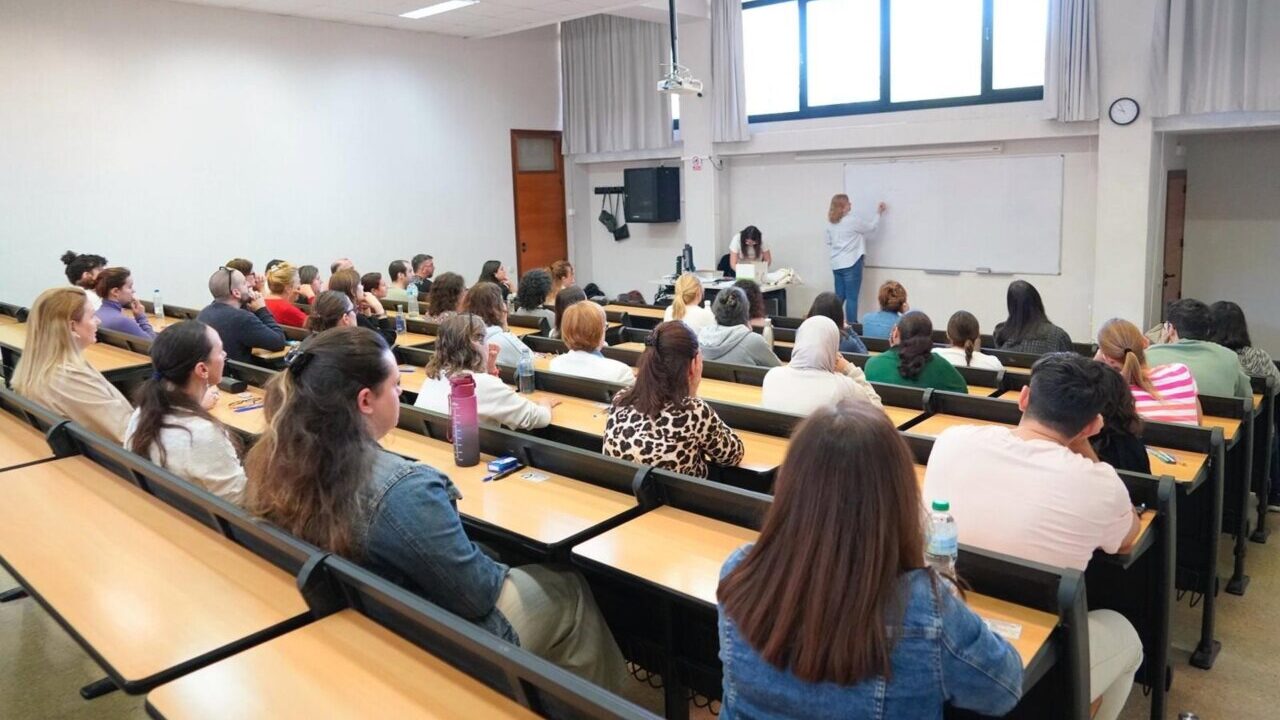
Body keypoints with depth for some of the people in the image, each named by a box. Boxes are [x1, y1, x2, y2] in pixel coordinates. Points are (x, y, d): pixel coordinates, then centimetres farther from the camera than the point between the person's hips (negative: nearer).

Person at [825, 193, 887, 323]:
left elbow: (828, 243, 14)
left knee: (839, 297, 11)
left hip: (837, 264, 7)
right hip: (851, 264, -7)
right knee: (851, 298, -3)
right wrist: (878, 213, 16)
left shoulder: (831, 223, 8)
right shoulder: (853, 220, -10)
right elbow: (871, 227, 4)